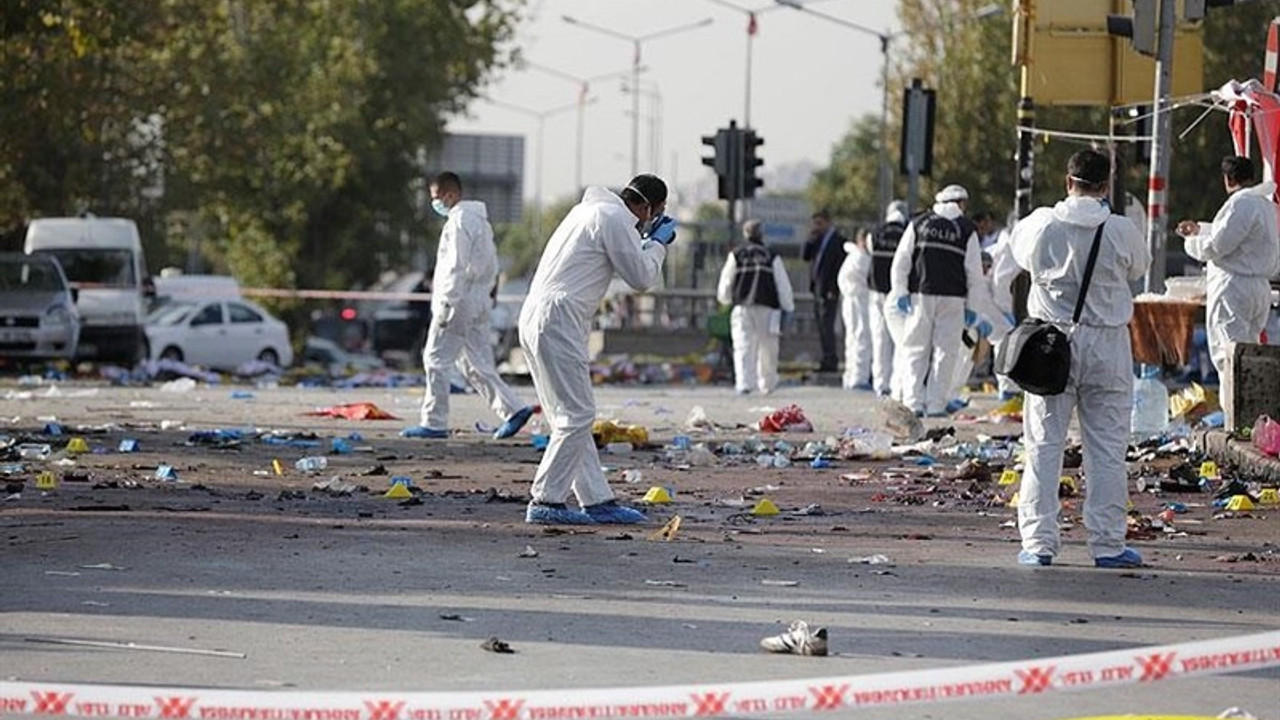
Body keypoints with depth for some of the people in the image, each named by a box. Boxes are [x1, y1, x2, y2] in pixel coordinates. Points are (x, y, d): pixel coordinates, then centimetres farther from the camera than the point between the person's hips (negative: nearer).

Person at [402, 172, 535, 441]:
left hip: (459, 304, -10)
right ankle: (513, 409, 2)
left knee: (436, 361, -4)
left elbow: (457, 267, -19)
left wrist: (446, 303, -20)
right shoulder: (479, 219, 19)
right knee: (476, 364, 10)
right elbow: (491, 266, 21)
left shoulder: (459, 221, -13)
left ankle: (435, 423, -2)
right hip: (478, 304, 10)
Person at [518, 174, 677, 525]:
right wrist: (658, 243, 9)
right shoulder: (614, 217, -9)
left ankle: (597, 500, 15)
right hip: (558, 321, -11)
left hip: (536, 321, 11)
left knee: (574, 417, 12)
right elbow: (641, 277, -5)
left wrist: (650, 242, 23)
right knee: (576, 415, -9)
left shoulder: (594, 210, 22)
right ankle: (546, 501, -11)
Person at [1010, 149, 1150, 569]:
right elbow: (1139, 266, 9)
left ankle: (1038, 542, 5)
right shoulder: (1120, 232, -10)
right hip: (1106, 345, -1)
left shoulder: (1042, 226, -7)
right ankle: (1107, 544, 7)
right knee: (1107, 448, 6)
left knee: (1043, 445, 7)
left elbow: (1020, 251, 14)